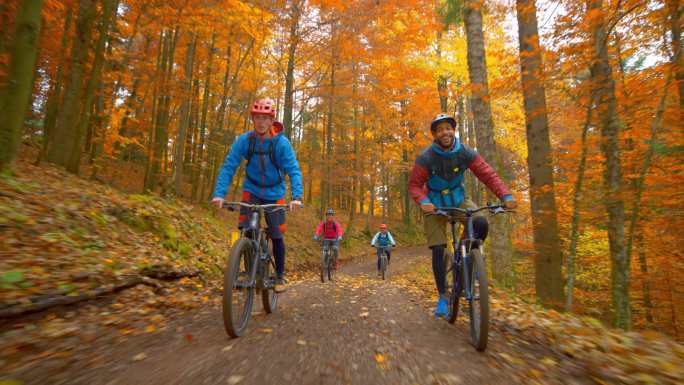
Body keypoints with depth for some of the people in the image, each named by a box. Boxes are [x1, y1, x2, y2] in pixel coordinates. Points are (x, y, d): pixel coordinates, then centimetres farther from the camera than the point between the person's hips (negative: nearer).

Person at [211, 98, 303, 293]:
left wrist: (297, 196, -37)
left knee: (276, 235, 0)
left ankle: (280, 276, 20)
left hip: (274, 193, -1)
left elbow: (294, 170, -22)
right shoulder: (243, 140, -14)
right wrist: (219, 193, -29)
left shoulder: (281, 143, -19)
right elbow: (228, 166, -17)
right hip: (251, 191, 2)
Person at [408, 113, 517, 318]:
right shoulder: (426, 157, -20)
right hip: (435, 204, -2)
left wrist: (506, 196, -31)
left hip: (459, 200, 2)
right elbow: (414, 185, -18)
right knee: (438, 250, -7)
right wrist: (423, 202, -37)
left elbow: (488, 175, -17)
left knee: (481, 224, -27)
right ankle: (443, 297, 9)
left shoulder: (466, 153, -14)